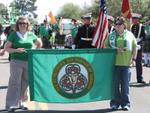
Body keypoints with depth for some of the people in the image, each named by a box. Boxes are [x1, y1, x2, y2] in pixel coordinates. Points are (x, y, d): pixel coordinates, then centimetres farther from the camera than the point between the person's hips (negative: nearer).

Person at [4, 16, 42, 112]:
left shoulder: (31, 34, 9)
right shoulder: (13, 34, 0)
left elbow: (39, 43, 23)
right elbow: (6, 48, -1)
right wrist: (16, 50, -17)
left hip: (29, 62, 4)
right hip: (16, 61, -3)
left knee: (25, 83, 10)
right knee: (15, 82, -7)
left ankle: (22, 102, 23)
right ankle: (11, 104, -4)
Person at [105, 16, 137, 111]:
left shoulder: (130, 35, 8)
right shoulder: (111, 35, 9)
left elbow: (134, 47, 10)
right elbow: (106, 46, 8)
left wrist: (134, 58, 2)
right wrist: (115, 50, -7)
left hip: (126, 63, 0)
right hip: (114, 63, 0)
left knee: (125, 85, 2)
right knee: (115, 84, 2)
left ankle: (125, 103, 11)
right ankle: (115, 103, 12)